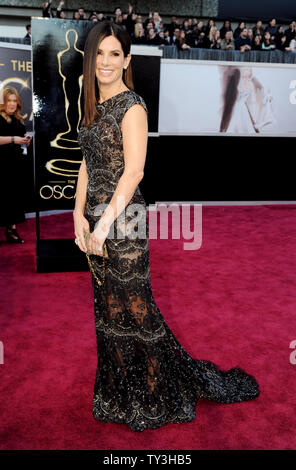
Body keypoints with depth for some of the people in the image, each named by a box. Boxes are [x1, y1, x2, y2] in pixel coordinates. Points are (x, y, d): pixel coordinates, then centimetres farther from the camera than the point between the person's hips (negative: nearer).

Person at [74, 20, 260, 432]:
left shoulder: (131, 106, -11)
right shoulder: (93, 106, 13)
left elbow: (134, 171, -19)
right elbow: (87, 164, 13)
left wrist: (104, 224, -21)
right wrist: (79, 213, 3)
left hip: (123, 220, -8)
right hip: (96, 218, 8)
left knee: (134, 306, 1)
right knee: (108, 306, 16)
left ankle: (155, 397, 24)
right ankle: (121, 393, 36)